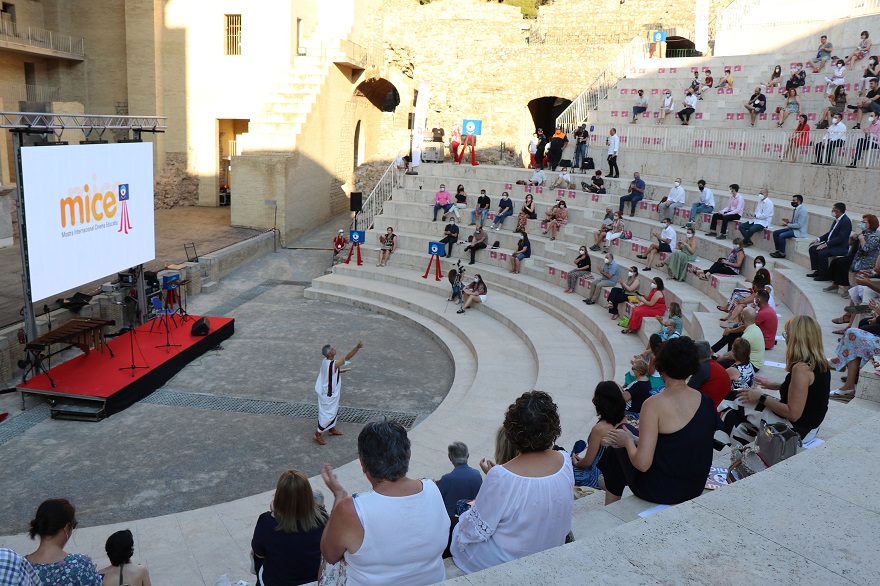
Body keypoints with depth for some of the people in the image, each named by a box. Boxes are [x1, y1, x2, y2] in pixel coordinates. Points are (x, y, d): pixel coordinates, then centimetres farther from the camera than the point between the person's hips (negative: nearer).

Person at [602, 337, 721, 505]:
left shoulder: (654, 405, -23)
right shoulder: (706, 401, -4)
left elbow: (642, 463, -26)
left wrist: (628, 441, -5)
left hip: (660, 492, -6)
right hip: (695, 489, 6)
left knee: (615, 455, 21)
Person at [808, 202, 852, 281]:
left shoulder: (846, 221, -19)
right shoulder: (837, 219, 10)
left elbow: (840, 238, -24)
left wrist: (826, 244, -25)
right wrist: (819, 239, 6)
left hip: (840, 247, -10)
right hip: (830, 244, 10)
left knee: (822, 253, -29)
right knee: (812, 249, 2)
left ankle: (825, 275, -13)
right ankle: (817, 271, 7)